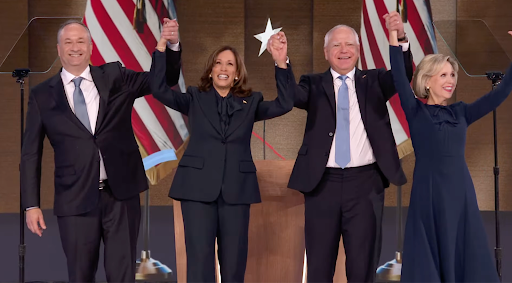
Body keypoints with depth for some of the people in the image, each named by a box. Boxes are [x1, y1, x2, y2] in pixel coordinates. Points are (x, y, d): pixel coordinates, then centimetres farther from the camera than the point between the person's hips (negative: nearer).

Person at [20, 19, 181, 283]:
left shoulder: (115, 77, 6)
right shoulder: (42, 95, 4)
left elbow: (165, 80, 6)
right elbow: (31, 154, 5)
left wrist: (171, 45, -13)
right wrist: (31, 205, 0)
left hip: (121, 194, 1)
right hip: (76, 199, 0)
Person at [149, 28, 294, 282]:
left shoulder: (250, 102, 10)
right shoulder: (195, 99, 8)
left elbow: (284, 104, -3)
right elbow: (159, 90, -4)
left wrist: (281, 63, -14)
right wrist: (162, 47, -13)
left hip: (236, 188, 2)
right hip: (199, 186, -1)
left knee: (234, 261, 6)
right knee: (199, 258, -5)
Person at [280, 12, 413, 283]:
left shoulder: (373, 81, 10)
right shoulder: (314, 84, 8)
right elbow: (292, 96, -10)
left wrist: (401, 39, -25)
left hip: (365, 181, 0)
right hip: (322, 182, 0)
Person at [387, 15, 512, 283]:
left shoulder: (460, 112, 11)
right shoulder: (416, 111, 1)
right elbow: (399, 79, -12)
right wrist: (394, 37, -21)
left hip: (460, 191, 4)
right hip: (428, 191, -4)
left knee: (464, 255, 5)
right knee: (430, 259, 2)